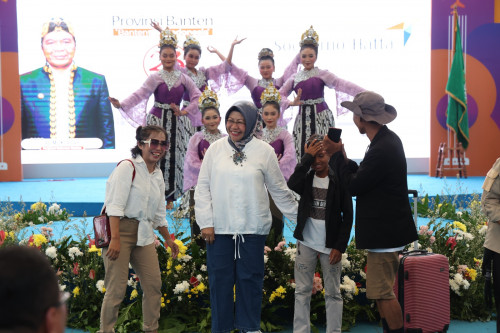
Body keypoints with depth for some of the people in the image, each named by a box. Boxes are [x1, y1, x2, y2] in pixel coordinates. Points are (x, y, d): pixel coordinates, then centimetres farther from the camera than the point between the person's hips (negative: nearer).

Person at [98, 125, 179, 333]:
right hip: (121, 229, -7)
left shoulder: (158, 174, 14)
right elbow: (115, 205, -17)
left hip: (144, 234, 7)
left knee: (154, 284, 5)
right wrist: (115, 238, -25)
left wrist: (168, 238, 26)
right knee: (117, 289, -8)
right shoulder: (128, 167, -9)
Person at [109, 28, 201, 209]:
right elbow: (139, 95, -12)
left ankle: (170, 198, 12)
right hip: (158, 120, -3)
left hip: (177, 122, 3)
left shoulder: (183, 78, 8)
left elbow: (197, 97, 6)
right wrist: (121, 104, -27)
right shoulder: (155, 78, -1)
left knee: (175, 157, 2)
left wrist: (184, 112, -7)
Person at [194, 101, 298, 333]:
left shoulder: (264, 151, 0)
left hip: (252, 229, -1)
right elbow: (203, 188, 5)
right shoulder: (216, 149, 3)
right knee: (220, 279, 6)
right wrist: (205, 222, -1)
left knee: (250, 278, 6)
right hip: (219, 227, 1)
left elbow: (279, 190, 7)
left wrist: (297, 217, 9)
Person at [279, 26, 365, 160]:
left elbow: (342, 84, -12)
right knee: (303, 153, 0)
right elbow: (279, 95, 9)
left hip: (321, 117, -3)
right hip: (303, 118, 3)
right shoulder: (295, 77, 12)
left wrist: (365, 93, -25)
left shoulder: (321, 74, 1)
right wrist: (291, 103, -11)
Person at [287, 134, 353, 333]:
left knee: (333, 293, 5)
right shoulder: (306, 178, 3)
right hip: (306, 244, 2)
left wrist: (340, 246, -8)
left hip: (330, 246, -2)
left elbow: (348, 215, -2)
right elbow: (292, 185, -21)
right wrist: (307, 157, -17)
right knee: (302, 291, 7)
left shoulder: (338, 180, -3)